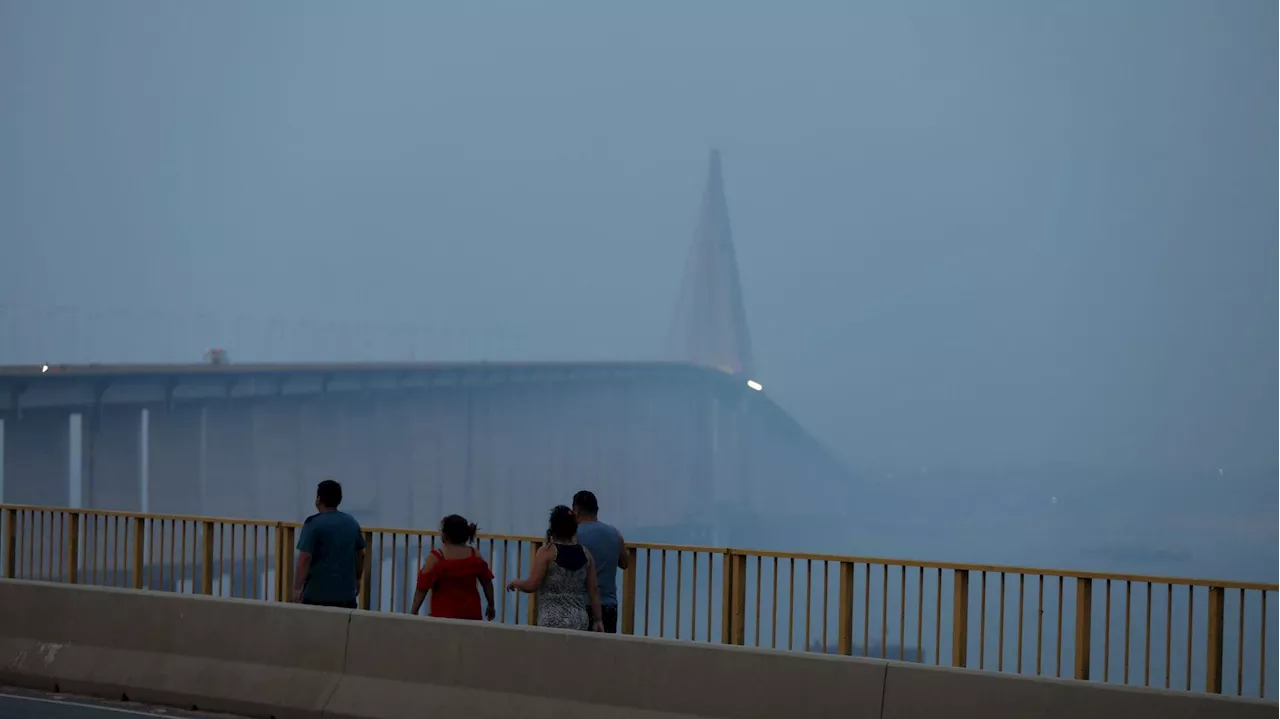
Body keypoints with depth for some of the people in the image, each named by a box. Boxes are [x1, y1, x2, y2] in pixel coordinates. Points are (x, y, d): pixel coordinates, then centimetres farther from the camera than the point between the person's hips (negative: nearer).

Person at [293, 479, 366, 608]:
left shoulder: (314, 524, -11)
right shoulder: (352, 523, 8)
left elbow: (305, 558, -16)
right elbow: (360, 555, 17)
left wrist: (297, 588, -12)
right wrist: (357, 579, 30)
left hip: (317, 593, -5)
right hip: (346, 592, 5)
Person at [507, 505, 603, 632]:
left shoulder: (547, 552, -6)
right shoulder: (585, 553, 8)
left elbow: (531, 586, -8)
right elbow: (593, 591, 9)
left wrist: (514, 582, 12)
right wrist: (597, 620, 15)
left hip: (553, 621, -5)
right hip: (579, 620, 5)